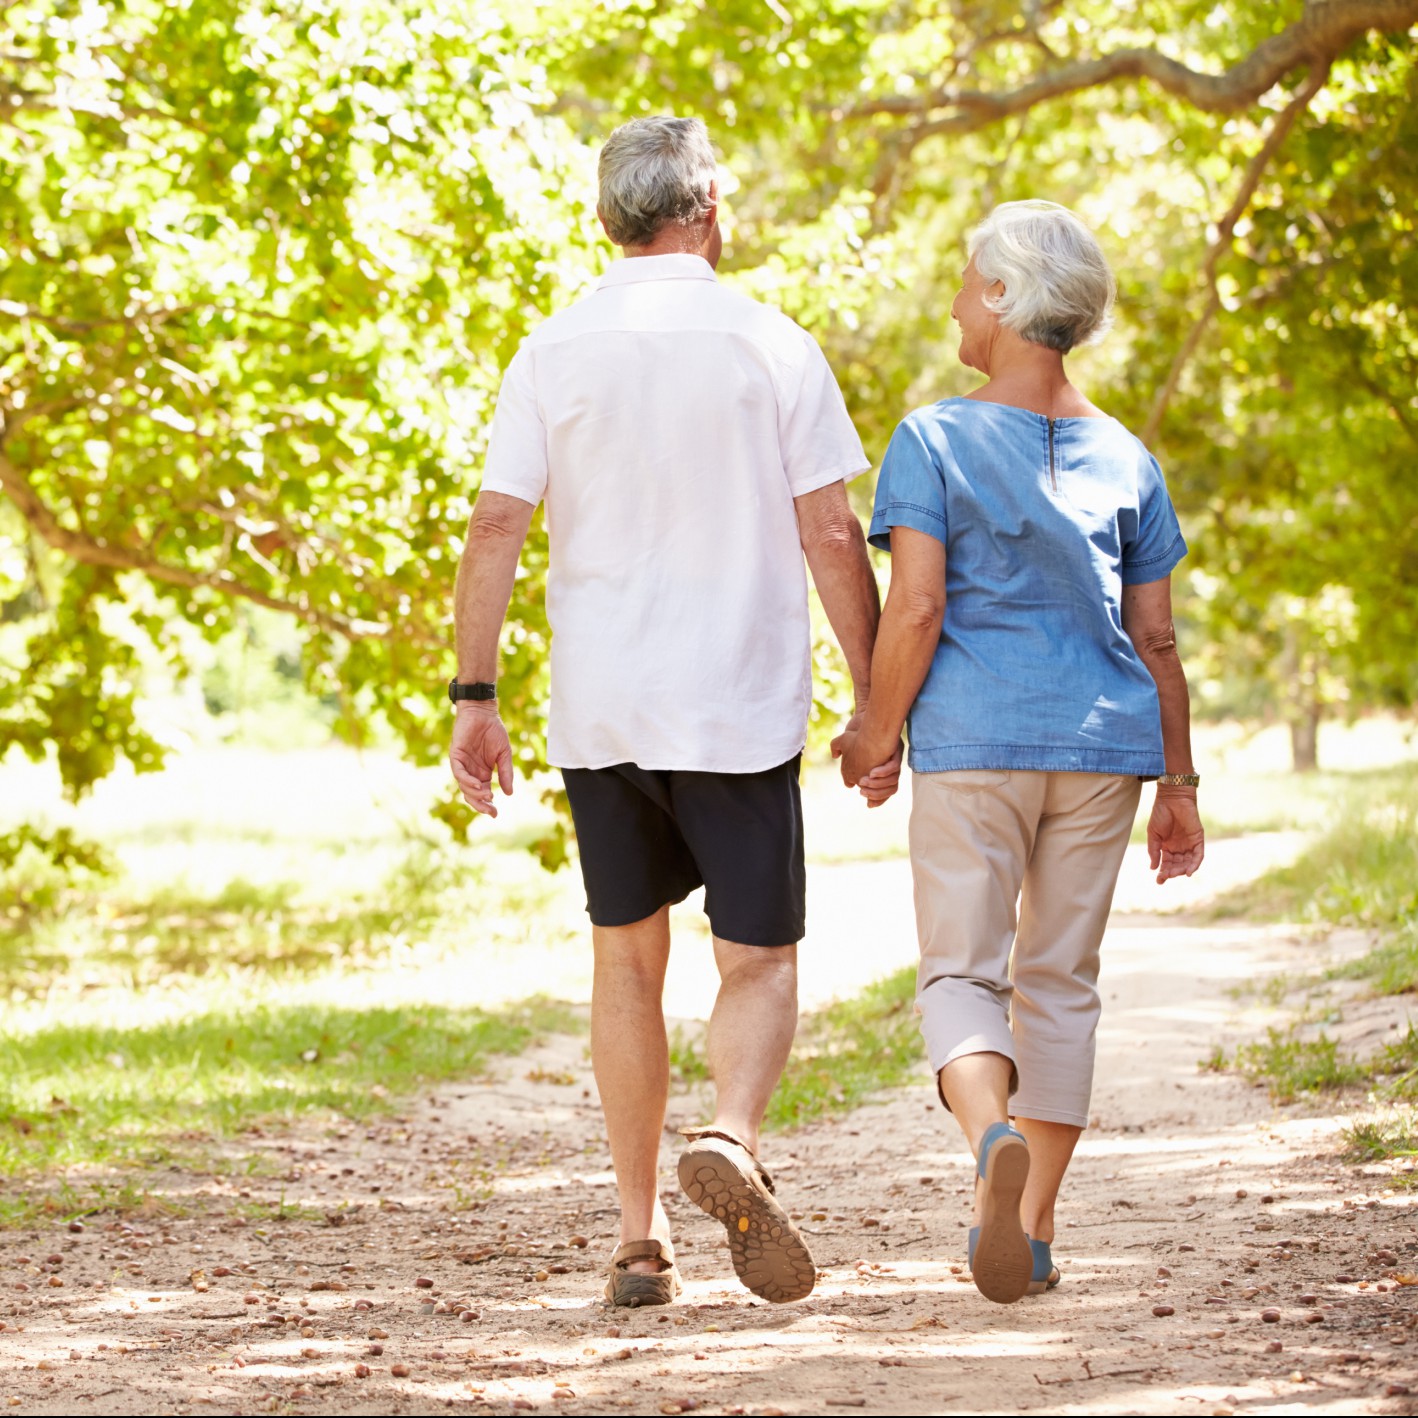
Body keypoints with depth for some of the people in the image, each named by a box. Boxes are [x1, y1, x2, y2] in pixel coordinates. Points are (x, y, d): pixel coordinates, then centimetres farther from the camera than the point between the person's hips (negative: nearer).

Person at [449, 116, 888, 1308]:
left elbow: (496, 530, -3)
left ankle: (641, 1239, 13)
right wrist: (874, 696, 2)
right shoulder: (772, 348, -3)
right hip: (740, 712, -2)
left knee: (628, 960, 14)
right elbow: (831, 534, -5)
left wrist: (474, 698, 0)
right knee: (760, 962, 6)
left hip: (599, 714, 2)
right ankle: (731, 1136, -24)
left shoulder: (554, 355, 2)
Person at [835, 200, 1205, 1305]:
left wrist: (877, 733, 2)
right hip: (1104, 742, 3)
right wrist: (1179, 783, 13)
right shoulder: (1124, 457, 7)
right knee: (1062, 978, 12)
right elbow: (1158, 641, 7)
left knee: (963, 973, 2)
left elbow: (915, 610, -12)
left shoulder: (934, 440, -4)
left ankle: (994, 1137, -29)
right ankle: (1033, 1230, 12)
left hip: (972, 739, -3)